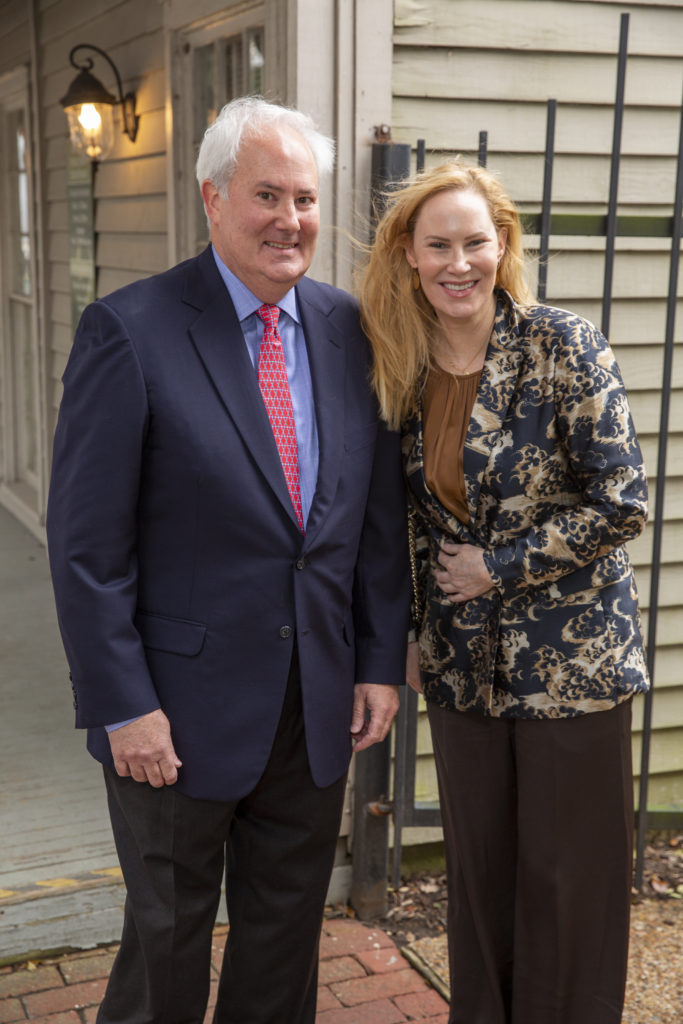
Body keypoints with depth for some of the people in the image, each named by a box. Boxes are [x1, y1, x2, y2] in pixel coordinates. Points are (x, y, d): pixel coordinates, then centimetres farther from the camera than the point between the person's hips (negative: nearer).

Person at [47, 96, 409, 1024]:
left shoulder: (348, 329, 2)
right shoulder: (129, 331, -13)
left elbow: (380, 512, 7)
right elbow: (86, 544, -13)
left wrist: (381, 661, 3)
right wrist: (123, 705, -14)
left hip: (320, 704, 5)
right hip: (183, 710, -4)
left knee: (287, 935, 20)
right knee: (167, 943, 15)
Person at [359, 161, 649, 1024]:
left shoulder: (563, 348, -14)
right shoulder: (402, 369, 1)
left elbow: (622, 503, -14)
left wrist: (498, 566, -12)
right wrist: (411, 633, 8)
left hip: (570, 659, -4)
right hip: (462, 663, 4)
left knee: (567, 876, 8)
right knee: (476, 868, 16)